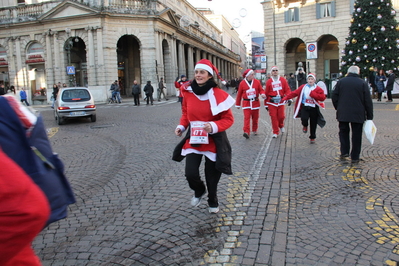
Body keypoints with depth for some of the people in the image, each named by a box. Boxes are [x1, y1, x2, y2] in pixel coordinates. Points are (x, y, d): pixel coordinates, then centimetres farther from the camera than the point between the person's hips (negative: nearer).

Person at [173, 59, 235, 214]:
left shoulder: (218, 94, -13)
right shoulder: (188, 92, -2)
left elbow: (228, 119, -10)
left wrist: (214, 126, -27)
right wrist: (181, 126, -4)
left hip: (213, 140, -2)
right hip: (193, 139, 3)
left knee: (212, 175, 10)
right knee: (190, 173, -7)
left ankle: (213, 203, 40)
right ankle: (199, 191, 31)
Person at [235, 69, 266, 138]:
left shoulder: (257, 82, 0)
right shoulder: (242, 83, -4)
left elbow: (261, 90, 5)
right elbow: (239, 94, 3)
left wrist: (262, 94, -19)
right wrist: (238, 104, 8)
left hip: (255, 102, 2)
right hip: (246, 103, -2)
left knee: (255, 118, 12)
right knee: (247, 117, -13)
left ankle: (255, 130, 29)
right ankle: (246, 132, -18)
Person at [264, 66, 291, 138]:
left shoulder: (283, 80, 5)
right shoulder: (269, 81, 3)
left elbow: (287, 90, 2)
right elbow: (266, 93, 6)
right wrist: (266, 104, 7)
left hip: (281, 101, 1)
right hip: (272, 102, -1)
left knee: (281, 116, 3)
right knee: (273, 117, -2)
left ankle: (281, 126, 37)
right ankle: (275, 132, 10)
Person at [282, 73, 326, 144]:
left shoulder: (318, 89, -2)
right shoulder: (303, 87, 5)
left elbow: (323, 97, -15)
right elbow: (294, 93, 4)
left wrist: (312, 93, -21)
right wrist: (286, 98, -2)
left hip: (314, 108, -1)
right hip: (304, 107, 1)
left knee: (313, 124, 6)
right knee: (304, 119, -25)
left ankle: (312, 137, 27)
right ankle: (305, 126, 14)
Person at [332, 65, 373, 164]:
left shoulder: (340, 82, 1)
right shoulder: (363, 83, -2)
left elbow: (334, 97, 1)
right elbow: (368, 101, -3)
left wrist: (338, 108, 16)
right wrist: (369, 116, 3)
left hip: (343, 113, 1)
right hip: (358, 115, -1)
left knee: (344, 132, 16)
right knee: (356, 135, 7)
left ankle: (344, 152, 6)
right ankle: (355, 157, 12)